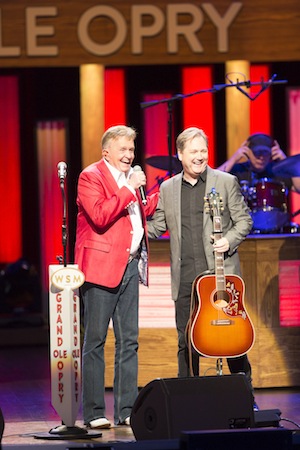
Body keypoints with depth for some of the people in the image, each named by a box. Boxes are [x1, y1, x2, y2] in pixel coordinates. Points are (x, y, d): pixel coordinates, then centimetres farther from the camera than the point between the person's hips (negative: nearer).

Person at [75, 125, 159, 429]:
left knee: (129, 341, 7)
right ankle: (93, 412, -1)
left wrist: (161, 195, 14)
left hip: (130, 265, 8)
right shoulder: (91, 177, -7)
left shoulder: (129, 179, 18)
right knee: (95, 341, -3)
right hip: (101, 266, -8)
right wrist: (129, 190, -18)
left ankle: (126, 410, 11)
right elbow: (100, 216, -21)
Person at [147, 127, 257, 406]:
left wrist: (229, 240, -12)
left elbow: (244, 221, 6)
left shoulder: (226, 182, 4)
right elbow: (157, 227, 14)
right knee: (186, 342, 3)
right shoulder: (167, 189, 12)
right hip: (185, 278, 2)